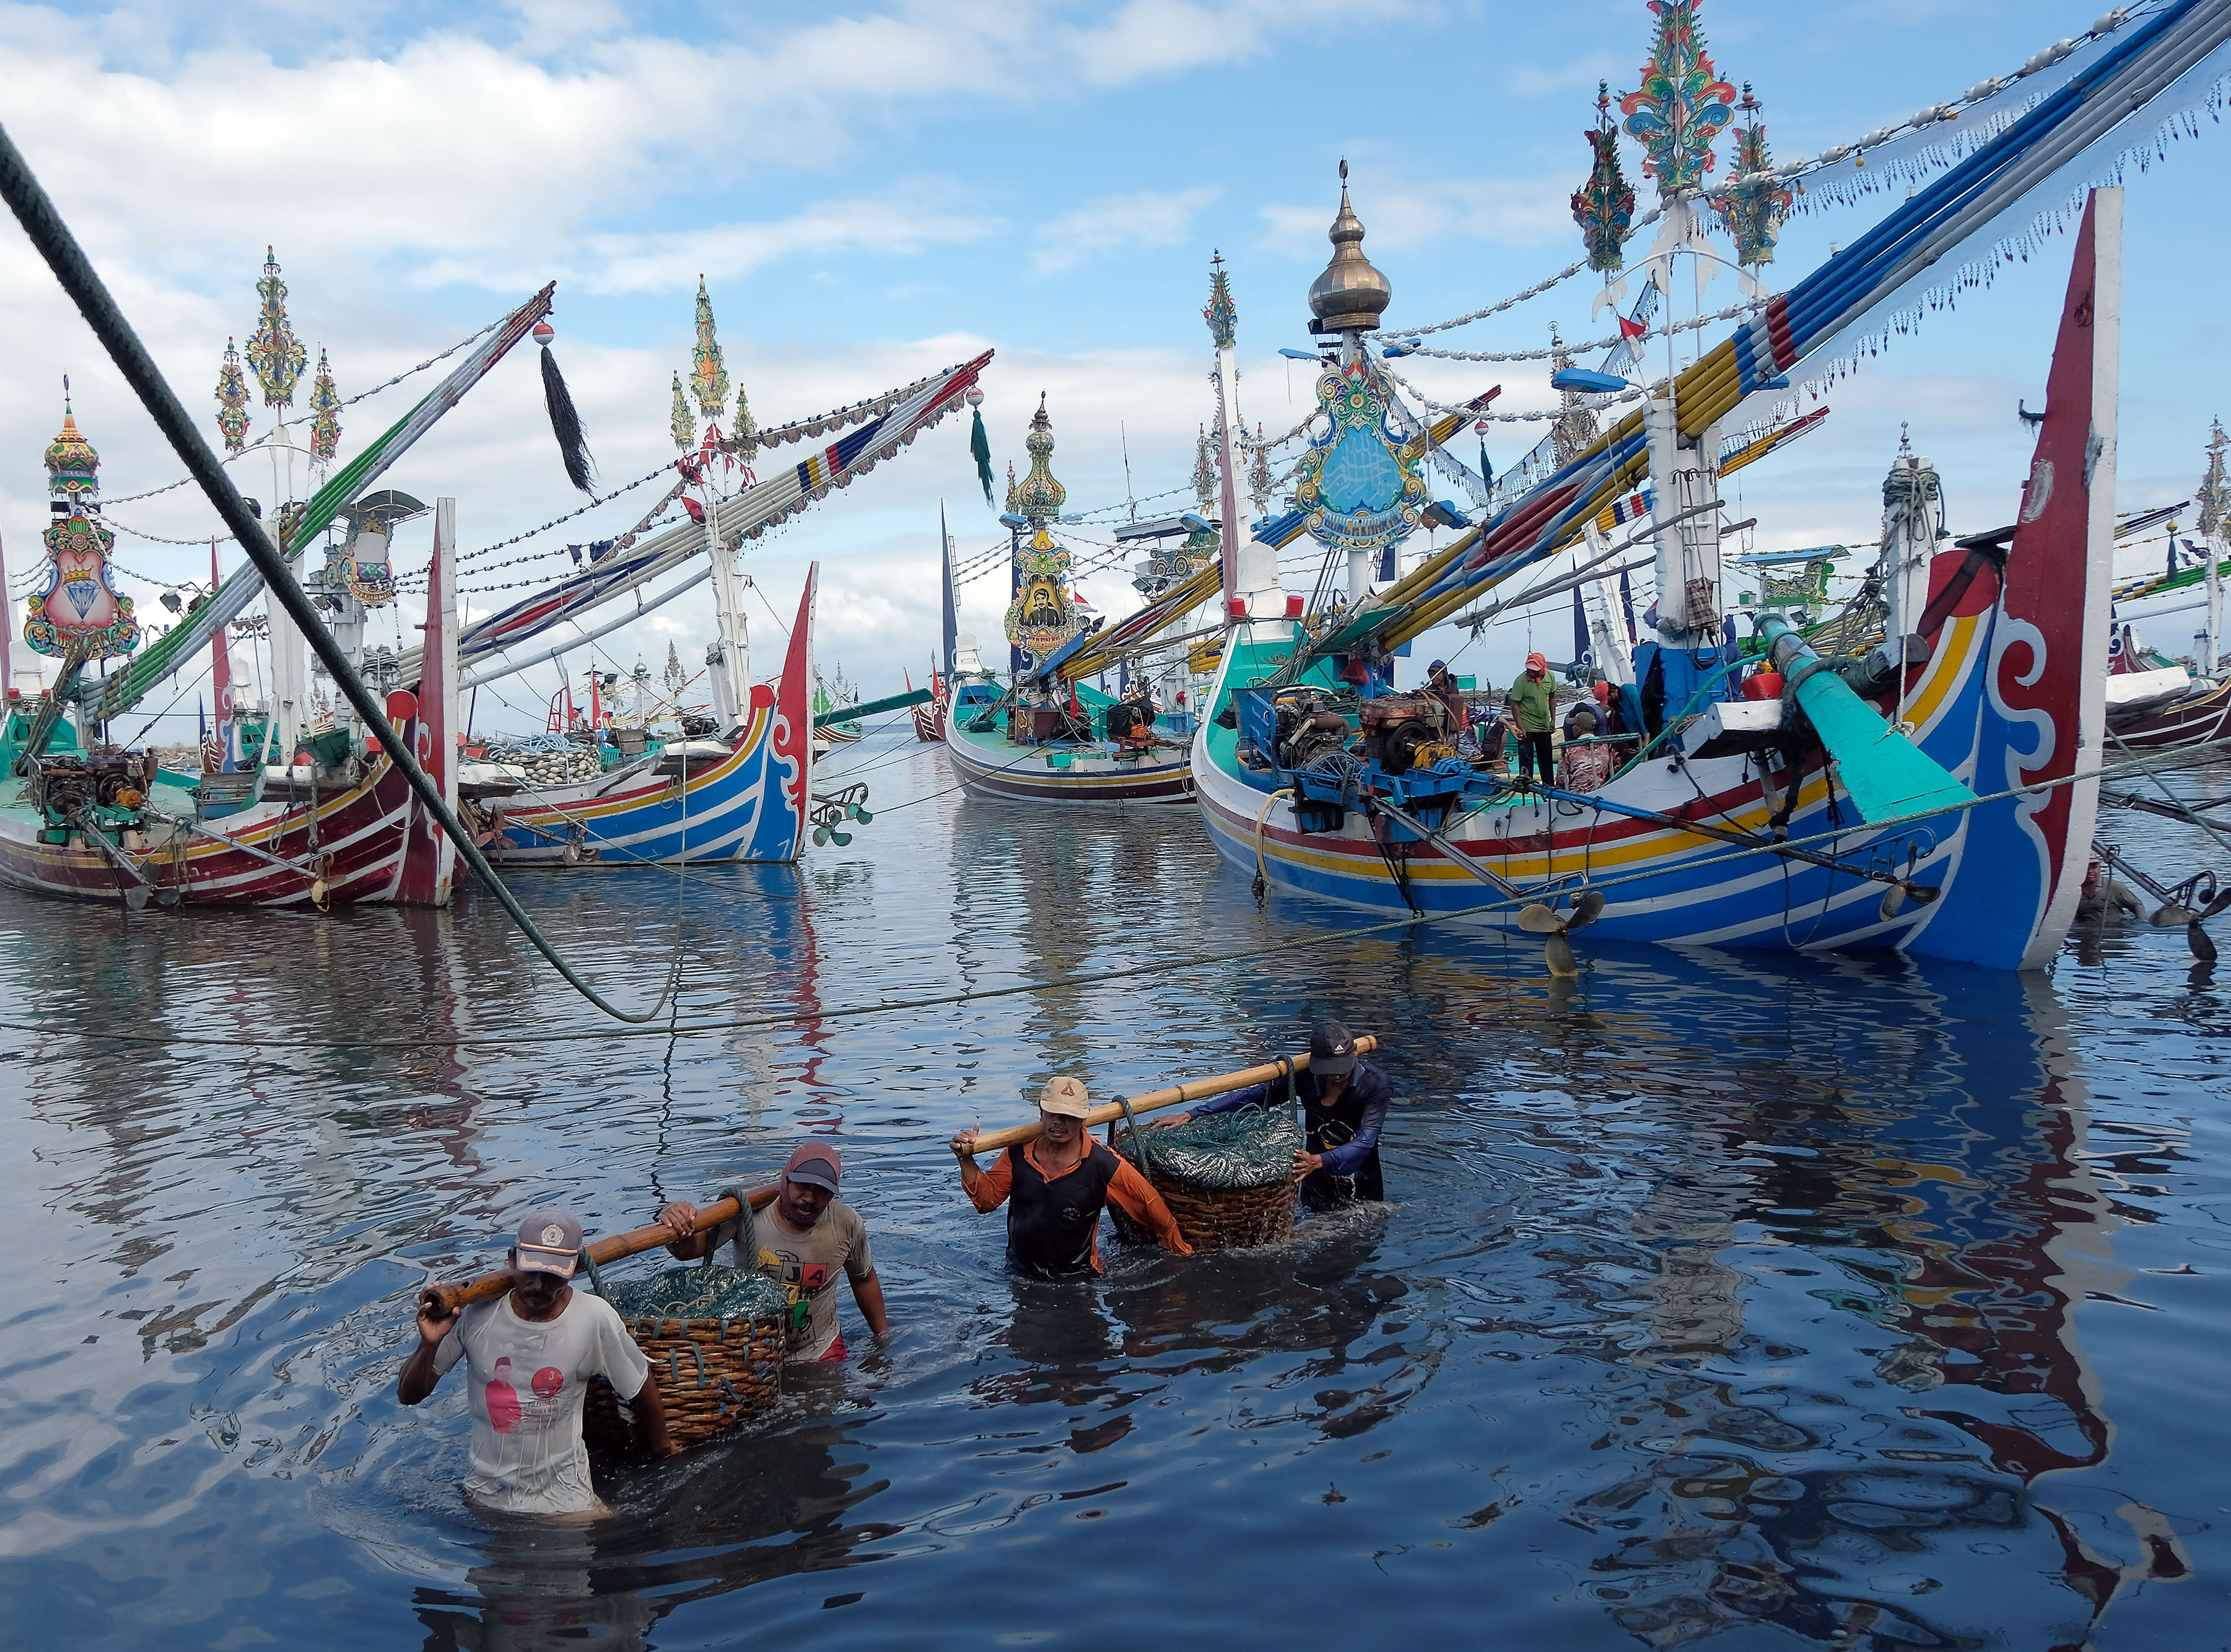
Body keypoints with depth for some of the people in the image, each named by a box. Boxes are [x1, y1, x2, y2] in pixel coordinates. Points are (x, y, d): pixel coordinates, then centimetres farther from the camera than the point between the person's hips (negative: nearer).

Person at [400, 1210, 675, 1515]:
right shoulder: (476, 1313, -12)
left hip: (565, 1501, -3)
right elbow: (408, 1395, -4)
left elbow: (643, 1390, 0)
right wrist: (429, 1345, -24)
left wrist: (662, 1450, 13)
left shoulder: (595, 1319, -16)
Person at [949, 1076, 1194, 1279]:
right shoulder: (1019, 1153, -9)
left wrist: (1180, 1254, 2)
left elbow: (1151, 1206, -9)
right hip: (1019, 1272, 3)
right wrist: (967, 1161, -16)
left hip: (1077, 1279, -3)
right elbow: (987, 1199, 0)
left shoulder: (1103, 1164, -20)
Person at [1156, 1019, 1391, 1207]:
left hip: (1361, 1190, -3)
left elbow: (1365, 1142, -29)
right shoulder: (1305, 1077, -13)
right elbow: (1252, 1095, -12)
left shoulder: (1376, 1086, -22)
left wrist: (1319, 1161, -47)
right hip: (1315, 1185, 3)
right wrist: (1191, 1116, -19)